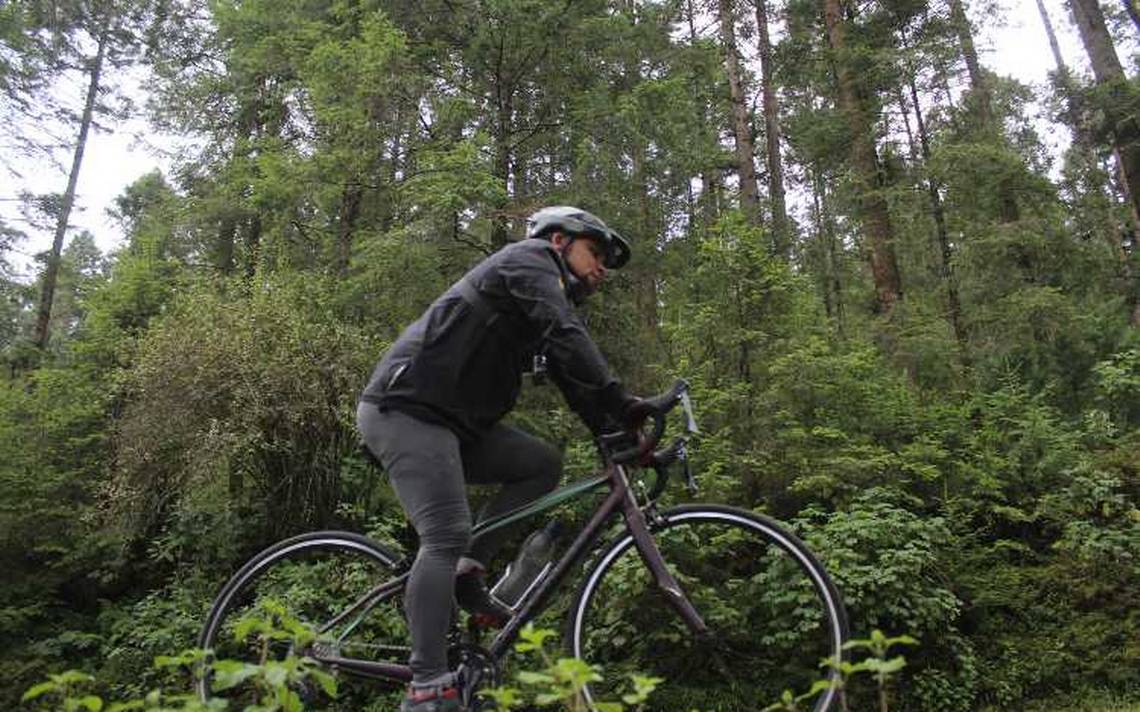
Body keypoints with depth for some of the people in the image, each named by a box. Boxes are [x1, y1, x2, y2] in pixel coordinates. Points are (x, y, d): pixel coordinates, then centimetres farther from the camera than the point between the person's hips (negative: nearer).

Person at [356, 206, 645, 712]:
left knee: (543, 465, 3)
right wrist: (620, 400, -25)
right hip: (405, 411, -9)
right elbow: (567, 336, -21)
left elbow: (573, 378, 15)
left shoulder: (553, 297, 23)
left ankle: (467, 574, 4)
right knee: (447, 537, -18)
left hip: (452, 421, 9)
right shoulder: (529, 258, -3)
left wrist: (617, 433, 4)